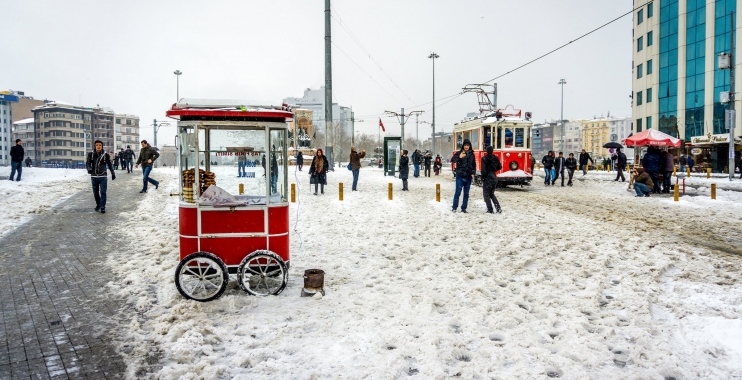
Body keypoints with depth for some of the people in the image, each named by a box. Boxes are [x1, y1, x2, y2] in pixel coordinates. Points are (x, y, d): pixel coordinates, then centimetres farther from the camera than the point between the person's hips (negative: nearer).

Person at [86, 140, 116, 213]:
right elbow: (87, 163, -1)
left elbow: (110, 165, 9)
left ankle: (102, 207, 0)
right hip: (94, 177, 1)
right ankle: (98, 205, 30)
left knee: (103, 192, -5)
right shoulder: (91, 154, -1)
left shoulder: (106, 155, -2)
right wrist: (89, 169, -22)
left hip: (103, 177, -1)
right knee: (95, 193, 11)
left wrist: (113, 173, 14)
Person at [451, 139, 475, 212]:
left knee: (466, 193, 7)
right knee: (458, 192, -5)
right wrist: (459, 157, -34)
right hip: (460, 176, -3)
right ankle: (454, 207, 5)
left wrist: (473, 173, 4)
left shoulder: (472, 154, 8)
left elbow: (474, 165, 17)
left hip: (468, 177, 4)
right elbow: (452, 160, -17)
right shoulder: (458, 153, -3)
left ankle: (464, 208, 14)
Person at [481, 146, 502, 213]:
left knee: (486, 194, 5)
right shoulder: (496, 158, 3)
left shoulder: (484, 158, -13)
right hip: (494, 177, 6)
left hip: (487, 178, -6)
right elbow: (500, 167, 13)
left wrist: (483, 176, -4)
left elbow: (483, 170, -17)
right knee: (492, 194, 19)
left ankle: (490, 210, 1)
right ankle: (498, 207, 5)